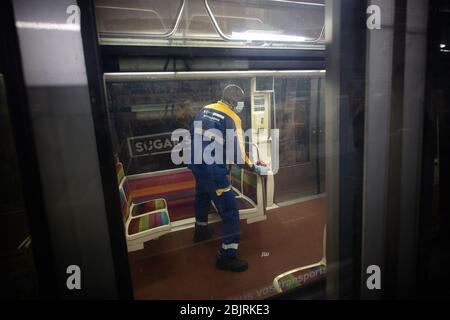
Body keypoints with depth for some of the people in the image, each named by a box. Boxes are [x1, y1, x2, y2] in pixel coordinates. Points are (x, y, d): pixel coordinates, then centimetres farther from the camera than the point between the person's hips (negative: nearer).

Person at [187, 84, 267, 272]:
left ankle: (201, 231, 53)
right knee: (230, 210, 0)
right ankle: (227, 257, 7)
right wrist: (256, 168, -3)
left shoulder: (205, 109, 10)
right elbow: (237, 154, -15)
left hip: (196, 164, 9)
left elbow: (193, 135, 15)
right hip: (213, 170, -9)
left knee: (202, 196, 32)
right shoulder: (231, 119, -11)